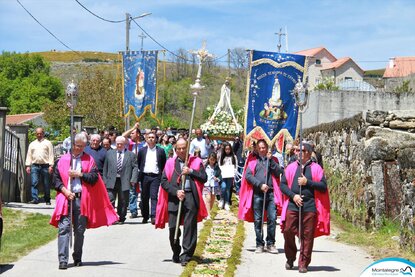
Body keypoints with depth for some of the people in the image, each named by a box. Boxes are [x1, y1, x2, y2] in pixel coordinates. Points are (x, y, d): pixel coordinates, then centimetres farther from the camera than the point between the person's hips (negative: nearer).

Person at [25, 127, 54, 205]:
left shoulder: (48, 143, 8)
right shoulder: (32, 144, 17)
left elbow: (51, 155, 2)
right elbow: (29, 155, 15)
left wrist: (51, 165, -8)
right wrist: (28, 165, 5)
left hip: (45, 166, -2)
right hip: (34, 166, 2)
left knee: (46, 184, 1)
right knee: (34, 183, -8)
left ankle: (47, 200, 9)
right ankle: (35, 199, -9)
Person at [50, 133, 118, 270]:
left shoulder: (89, 160, 10)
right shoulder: (63, 159, 10)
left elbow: (94, 178, 1)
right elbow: (56, 179, 6)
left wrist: (79, 174, -8)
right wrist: (65, 191, -6)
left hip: (82, 198, 1)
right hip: (66, 197, 0)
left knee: (80, 230, 6)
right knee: (64, 228, -9)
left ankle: (77, 258, 19)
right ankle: (63, 260, -10)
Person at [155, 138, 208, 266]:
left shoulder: (196, 161, 11)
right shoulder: (170, 163, 12)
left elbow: (204, 178, 3)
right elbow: (164, 181, 5)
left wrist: (191, 171, -9)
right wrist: (176, 192, -8)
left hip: (191, 197, -1)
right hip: (174, 197, 1)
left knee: (189, 228, -4)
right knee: (173, 228, 2)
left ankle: (186, 255, 1)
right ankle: (176, 254, 20)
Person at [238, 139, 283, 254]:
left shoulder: (272, 160, 17)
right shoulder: (253, 160, 13)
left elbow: (279, 172, 2)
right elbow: (247, 175, 1)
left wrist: (270, 160, -3)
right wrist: (260, 185, -8)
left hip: (271, 193, 0)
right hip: (257, 194, 0)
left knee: (272, 218, -7)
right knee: (258, 220, 2)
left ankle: (270, 244, 1)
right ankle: (260, 244, 10)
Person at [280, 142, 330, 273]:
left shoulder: (316, 168, 7)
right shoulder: (291, 167, 12)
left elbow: (323, 186, 1)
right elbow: (283, 184, 9)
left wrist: (307, 182, -9)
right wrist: (293, 195, -6)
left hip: (309, 206, -1)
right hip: (292, 205, 1)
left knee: (307, 235, -1)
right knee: (288, 231, -4)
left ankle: (303, 263, 8)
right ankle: (290, 258, 18)